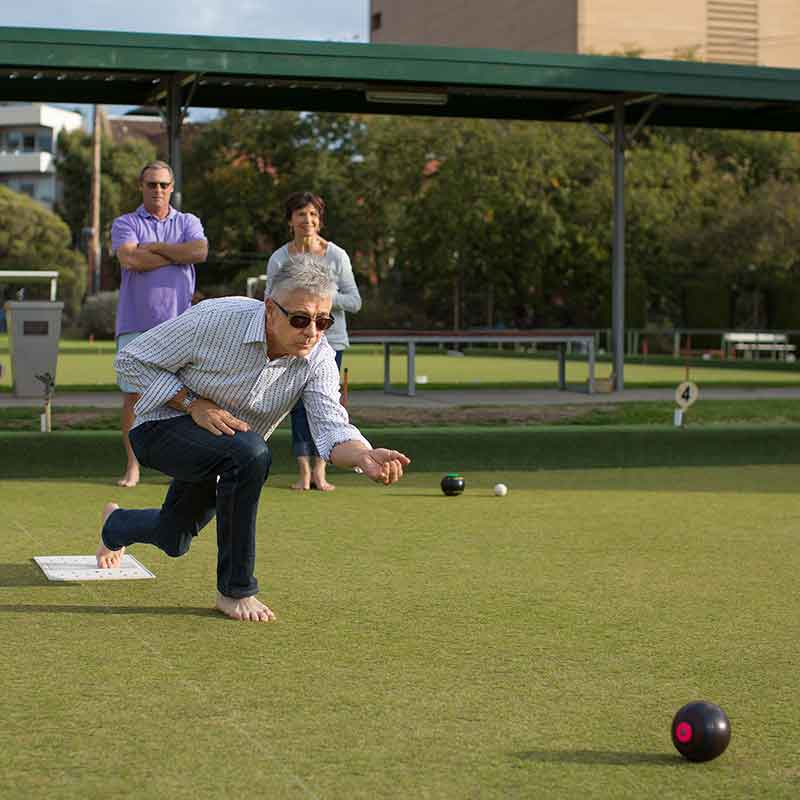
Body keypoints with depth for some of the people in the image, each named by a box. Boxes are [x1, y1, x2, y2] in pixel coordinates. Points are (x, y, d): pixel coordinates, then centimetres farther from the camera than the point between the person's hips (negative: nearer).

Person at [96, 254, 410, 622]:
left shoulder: (318, 358, -19)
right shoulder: (215, 320, -30)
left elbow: (331, 427, -31)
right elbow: (131, 359, -19)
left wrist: (365, 457, -54)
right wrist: (193, 405, -29)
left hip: (224, 447, 5)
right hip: (162, 427, -5)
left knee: (172, 541, 24)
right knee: (249, 453, -36)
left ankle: (116, 526, 63)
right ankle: (235, 590, -22)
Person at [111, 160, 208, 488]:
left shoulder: (188, 222, 15)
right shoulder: (125, 224, 9)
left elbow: (200, 251, -7)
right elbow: (129, 258, -12)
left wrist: (154, 247, -5)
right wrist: (179, 254, -4)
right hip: (135, 323, -1)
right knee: (133, 394, -2)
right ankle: (132, 466, 5)